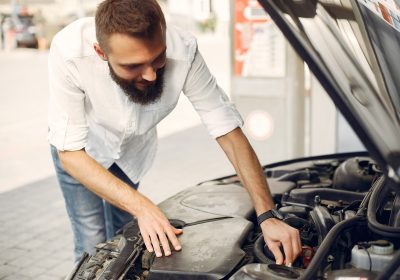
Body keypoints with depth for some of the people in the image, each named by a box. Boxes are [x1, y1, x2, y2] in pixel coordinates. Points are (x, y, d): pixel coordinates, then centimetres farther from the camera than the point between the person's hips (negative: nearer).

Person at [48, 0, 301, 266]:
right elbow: (70, 153, -32)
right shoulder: (69, 52, -40)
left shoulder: (182, 51, -36)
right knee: (94, 246, -6)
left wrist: (268, 216, -34)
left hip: (131, 147, 2)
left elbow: (229, 131, -28)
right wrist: (142, 206, -42)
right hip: (80, 150, -2)